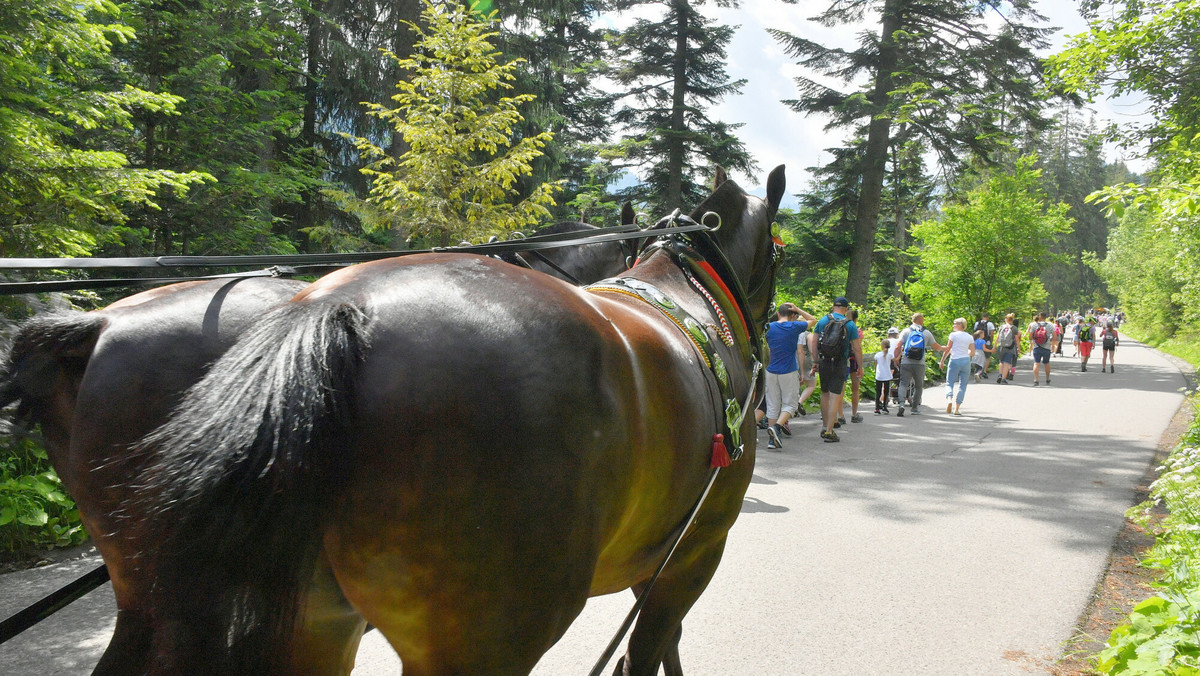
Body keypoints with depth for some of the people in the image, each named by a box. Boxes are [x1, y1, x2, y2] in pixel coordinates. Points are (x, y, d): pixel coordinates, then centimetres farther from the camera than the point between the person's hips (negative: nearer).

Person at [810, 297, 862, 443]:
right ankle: (829, 431, -5)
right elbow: (857, 349, -2)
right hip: (840, 364, -3)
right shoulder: (850, 325, -3)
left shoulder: (822, 321, 3)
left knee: (825, 394, 17)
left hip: (824, 362, 3)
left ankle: (825, 427, 24)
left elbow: (813, 343, 3)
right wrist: (860, 367, 7)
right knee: (835, 396, -2)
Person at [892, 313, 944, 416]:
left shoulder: (905, 331, 4)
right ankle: (915, 408, 16)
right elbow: (936, 347, 16)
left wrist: (895, 358, 5)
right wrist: (945, 348, 35)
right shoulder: (926, 333, 6)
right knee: (918, 386, 14)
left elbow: (898, 347, -7)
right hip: (919, 364, 0)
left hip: (906, 363, 0)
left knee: (903, 384, -4)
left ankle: (901, 404, -26)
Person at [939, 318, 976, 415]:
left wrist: (942, 361, 5)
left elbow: (947, 349, -3)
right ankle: (956, 409, 2)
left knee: (949, 383, 4)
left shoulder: (953, 335, -2)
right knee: (962, 386, 7)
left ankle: (949, 399, -25)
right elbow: (972, 353, 8)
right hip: (966, 361, 3)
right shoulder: (970, 337, 10)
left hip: (955, 361, -3)